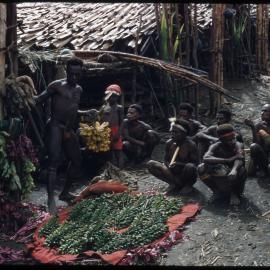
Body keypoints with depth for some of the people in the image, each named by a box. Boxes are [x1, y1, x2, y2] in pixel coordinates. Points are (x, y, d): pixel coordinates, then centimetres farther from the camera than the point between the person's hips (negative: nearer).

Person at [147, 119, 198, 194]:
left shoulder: (190, 145, -14)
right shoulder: (169, 143, -2)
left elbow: (195, 163, -16)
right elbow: (166, 160, 5)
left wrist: (180, 164, -31)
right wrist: (169, 165, -19)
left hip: (185, 175, -4)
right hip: (173, 173, 4)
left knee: (190, 167, -39)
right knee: (150, 164, -13)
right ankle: (176, 182, -14)